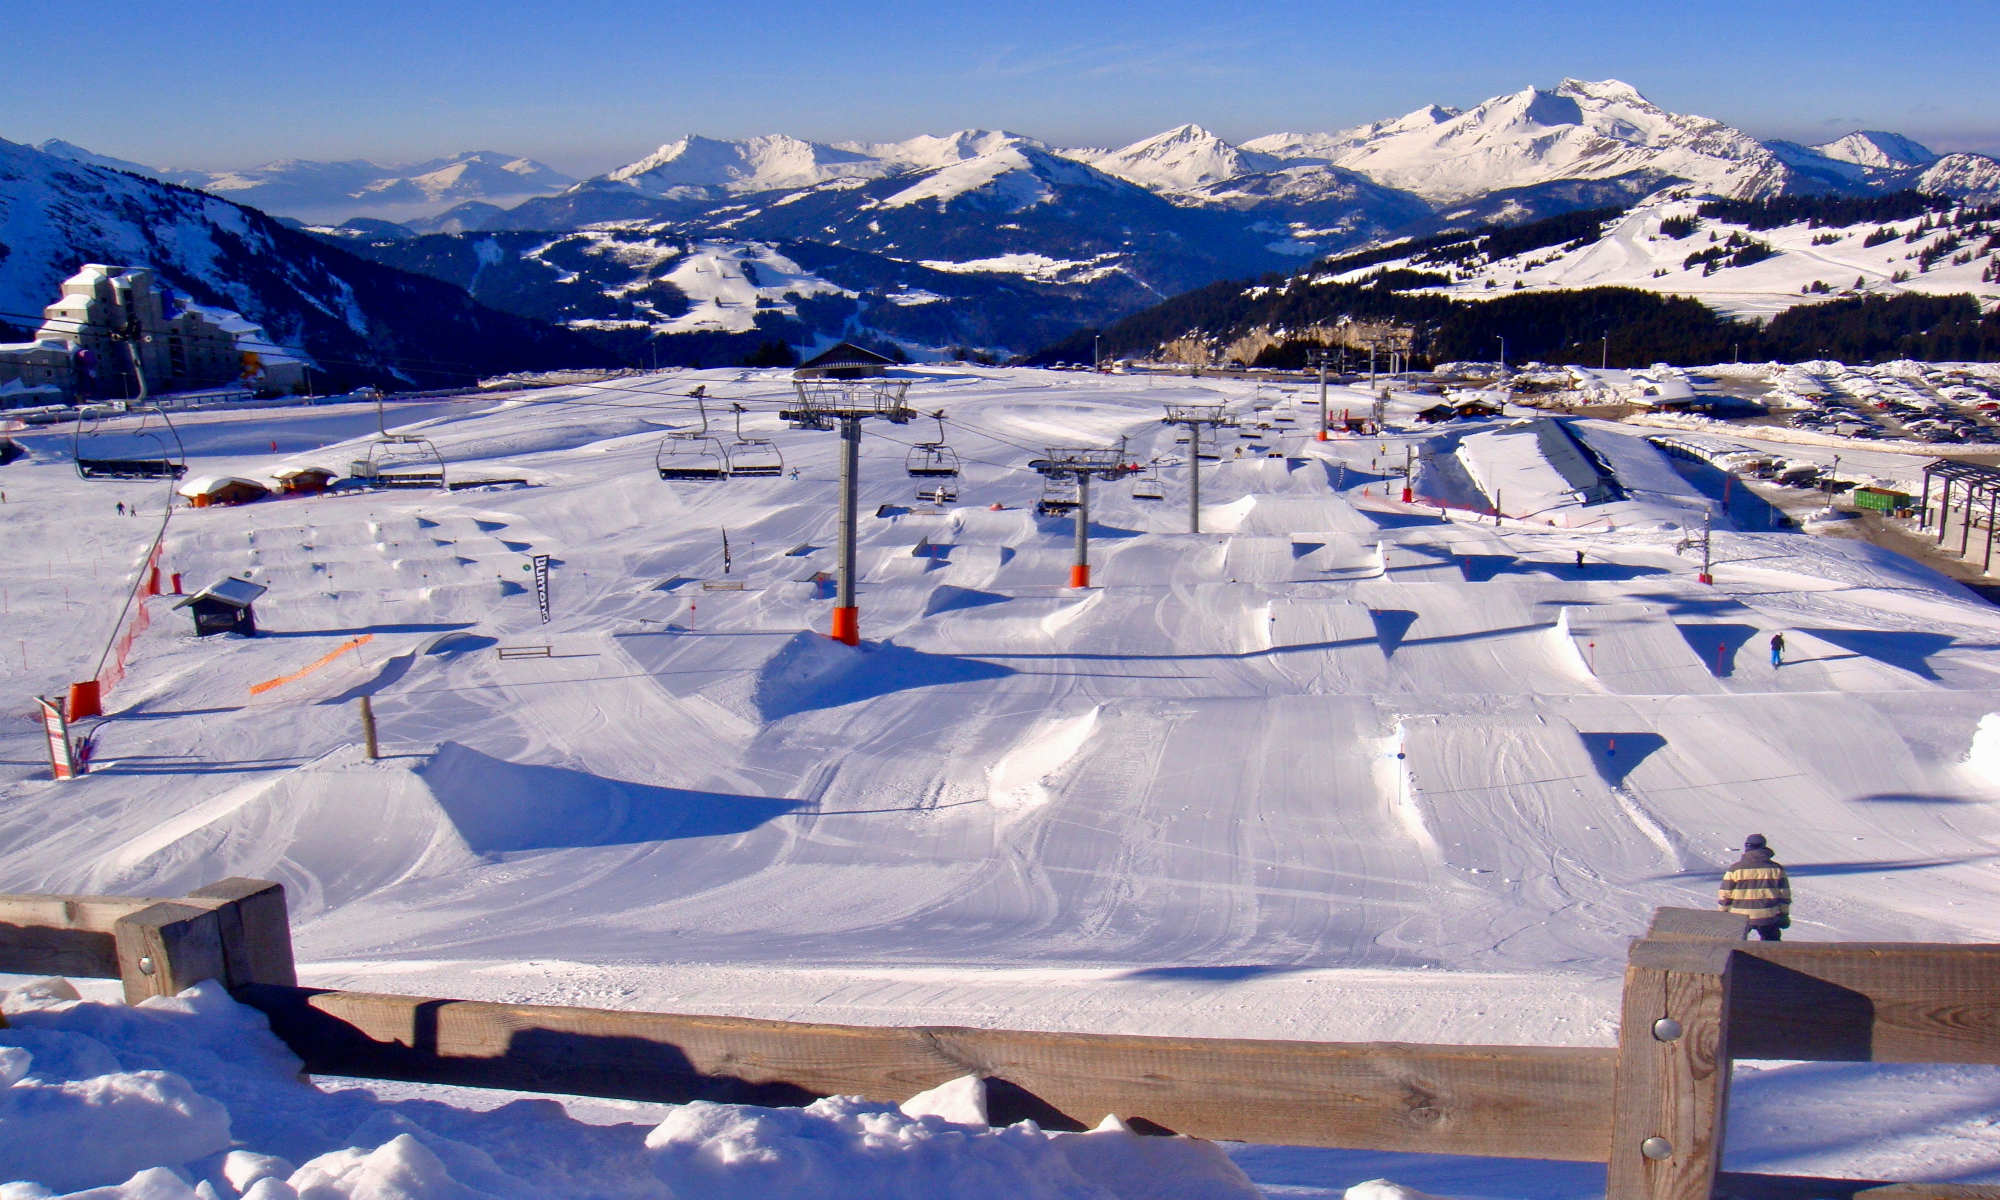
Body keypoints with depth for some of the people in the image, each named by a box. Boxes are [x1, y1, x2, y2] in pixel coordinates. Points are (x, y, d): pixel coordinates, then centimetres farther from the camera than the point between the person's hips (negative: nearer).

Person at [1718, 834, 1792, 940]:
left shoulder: (1735, 869, -4)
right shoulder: (1776, 869, 2)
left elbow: (1725, 895, -2)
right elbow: (1784, 895, 6)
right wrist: (1784, 915, 15)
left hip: (1740, 918, -1)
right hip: (1768, 918, 1)